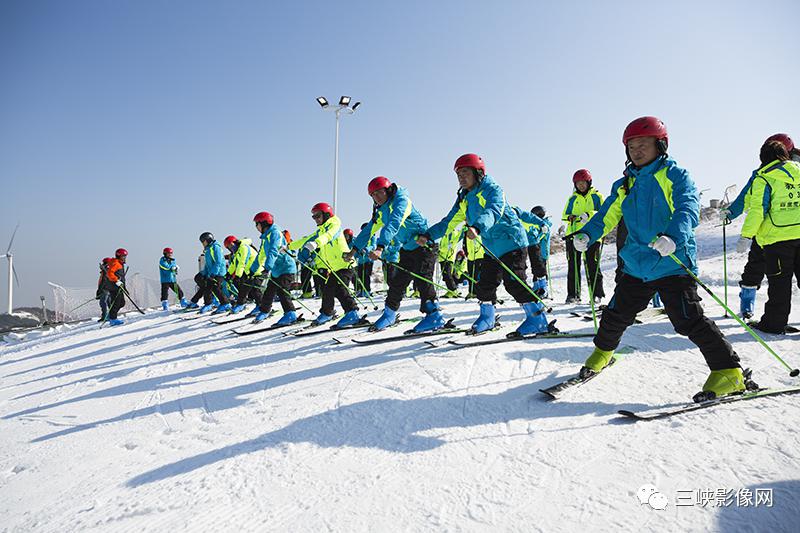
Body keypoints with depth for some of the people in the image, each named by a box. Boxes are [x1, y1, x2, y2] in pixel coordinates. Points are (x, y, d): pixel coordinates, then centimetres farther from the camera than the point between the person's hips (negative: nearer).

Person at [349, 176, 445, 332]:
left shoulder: (401, 200, -21)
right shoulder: (382, 210, 7)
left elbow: (393, 225, -36)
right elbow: (369, 230, 13)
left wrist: (380, 247, -47)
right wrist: (355, 249, 8)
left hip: (425, 244, -8)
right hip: (407, 249, 9)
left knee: (422, 280, -19)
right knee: (397, 281, 9)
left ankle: (435, 315, -16)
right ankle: (389, 315, 21)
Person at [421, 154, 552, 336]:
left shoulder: (493, 189, -16)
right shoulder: (464, 199, 8)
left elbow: (493, 212, -37)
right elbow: (449, 222, 10)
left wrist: (477, 227, -56)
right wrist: (429, 235, -3)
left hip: (511, 242, -8)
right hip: (491, 248, 8)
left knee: (514, 283, -13)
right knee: (485, 284, 11)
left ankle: (538, 319, -4)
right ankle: (487, 317, 30)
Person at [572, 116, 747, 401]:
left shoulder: (675, 175, -5)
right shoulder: (624, 185, 13)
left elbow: (689, 208, -20)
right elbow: (607, 216, 15)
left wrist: (673, 237, -40)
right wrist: (586, 234, -5)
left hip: (673, 264, -5)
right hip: (637, 265, 6)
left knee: (689, 320, -11)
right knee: (616, 315, 14)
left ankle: (729, 371, 2)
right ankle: (602, 352, 39)